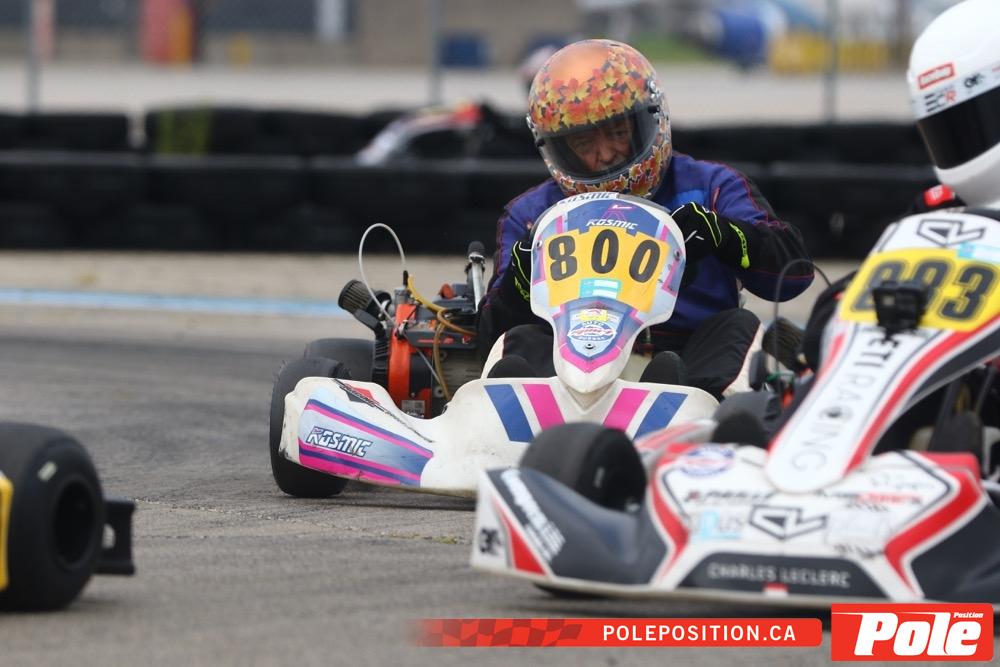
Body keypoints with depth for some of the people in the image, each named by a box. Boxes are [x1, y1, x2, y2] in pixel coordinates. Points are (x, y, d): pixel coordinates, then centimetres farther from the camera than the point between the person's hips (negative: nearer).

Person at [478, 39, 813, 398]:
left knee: (739, 327, -26)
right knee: (522, 341, -24)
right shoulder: (531, 215, 20)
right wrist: (525, 271, -11)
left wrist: (720, 233, -18)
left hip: (698, 368, 0)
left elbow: (794, 267, 1)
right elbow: (493, 331, 11)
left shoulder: (710, 188, 16)